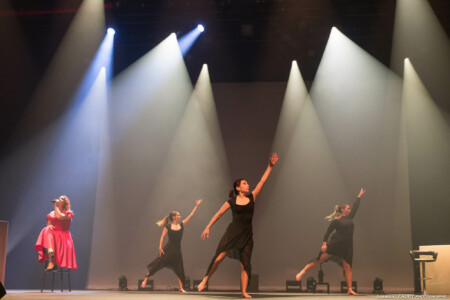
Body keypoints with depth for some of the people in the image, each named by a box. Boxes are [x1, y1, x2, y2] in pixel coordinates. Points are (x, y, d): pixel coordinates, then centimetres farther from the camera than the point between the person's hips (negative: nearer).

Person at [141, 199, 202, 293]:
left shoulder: (182, 225, 5)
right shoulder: (168, 226, -4)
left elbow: (191, 215, 5)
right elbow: (162, 237, -3)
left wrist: (196, 206, 2)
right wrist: (160, 248, -11)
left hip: (177, 250, 4)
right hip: (168, 249, -4)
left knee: (180, 270, 3)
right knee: (157, 264, -5)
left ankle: (181, 288, 10)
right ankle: (145, 280, 5)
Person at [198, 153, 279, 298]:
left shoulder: (251, 198, 7)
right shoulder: (231, 202, 2)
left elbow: (262, 181, 5)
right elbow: (218, 214, 7)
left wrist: (270, 166, 2)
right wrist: (208, 228, 4)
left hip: (246, 235, 3)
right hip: (232, 232, -2)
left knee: (245, 264, 0)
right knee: (219, 257, -12)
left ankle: (244, 292, 2)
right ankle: (205, 280, 2)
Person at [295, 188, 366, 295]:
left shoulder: (349, 218, 16)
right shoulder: (336, 221, -2)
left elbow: (355, 207, 25)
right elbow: (328, 232, -6)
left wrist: (359, 196, 31)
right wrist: (324, 243, -16)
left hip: (347, 246, 6)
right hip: (335, 244, -6)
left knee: (347, 267, 0)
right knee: (320, 259, -7)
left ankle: (350, 290, -1)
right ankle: (302, 272, 1)